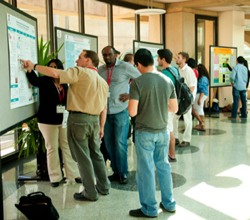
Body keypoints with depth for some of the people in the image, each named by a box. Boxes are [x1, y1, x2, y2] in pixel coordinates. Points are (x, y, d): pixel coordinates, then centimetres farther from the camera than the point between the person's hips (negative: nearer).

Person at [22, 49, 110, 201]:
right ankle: (104, 186, 28)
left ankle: (91, 193, 9)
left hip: (78, 118, -7)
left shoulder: (80, 72, -7)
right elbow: (104, 108, 14)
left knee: (83, 157, 2)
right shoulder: (103, 81, 15)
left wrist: (33, 66, -9)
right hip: (95, 120, 7)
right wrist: (101, 127, 19)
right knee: (96, 154, 20)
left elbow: (54, 73, -19)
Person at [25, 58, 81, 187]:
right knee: (52, 148, 3)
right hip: (48, 120, -4)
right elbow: (34, 80, -26)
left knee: (67, 146, 9)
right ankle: (55, 177, 12)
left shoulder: (64, 84, 8)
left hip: (63, 119, 4)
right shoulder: (44, 81, -5)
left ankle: (73, 174, 19)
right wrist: (29, 70, -47)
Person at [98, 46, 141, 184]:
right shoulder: (100, 70, 9)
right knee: (109, 143, 9)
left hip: (120, 110, -5)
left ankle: (123, 173, 10)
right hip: (105, 111, 5)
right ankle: (115, 171, 22)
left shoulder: (125, 67, -5)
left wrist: (131, 94, -9)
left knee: (120, 143, -4)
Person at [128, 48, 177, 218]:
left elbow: (132, 112, -17)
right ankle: (169, 203, 27)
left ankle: (150, 209, 15)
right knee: (163, 166, 17)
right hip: (163, 131, 5)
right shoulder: (167, 80, -1)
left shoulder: (138, 82, -15)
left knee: (146, 170, 5)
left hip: (144, 132, -5)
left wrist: (131, 102, 4)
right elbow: (175, 109, 5)